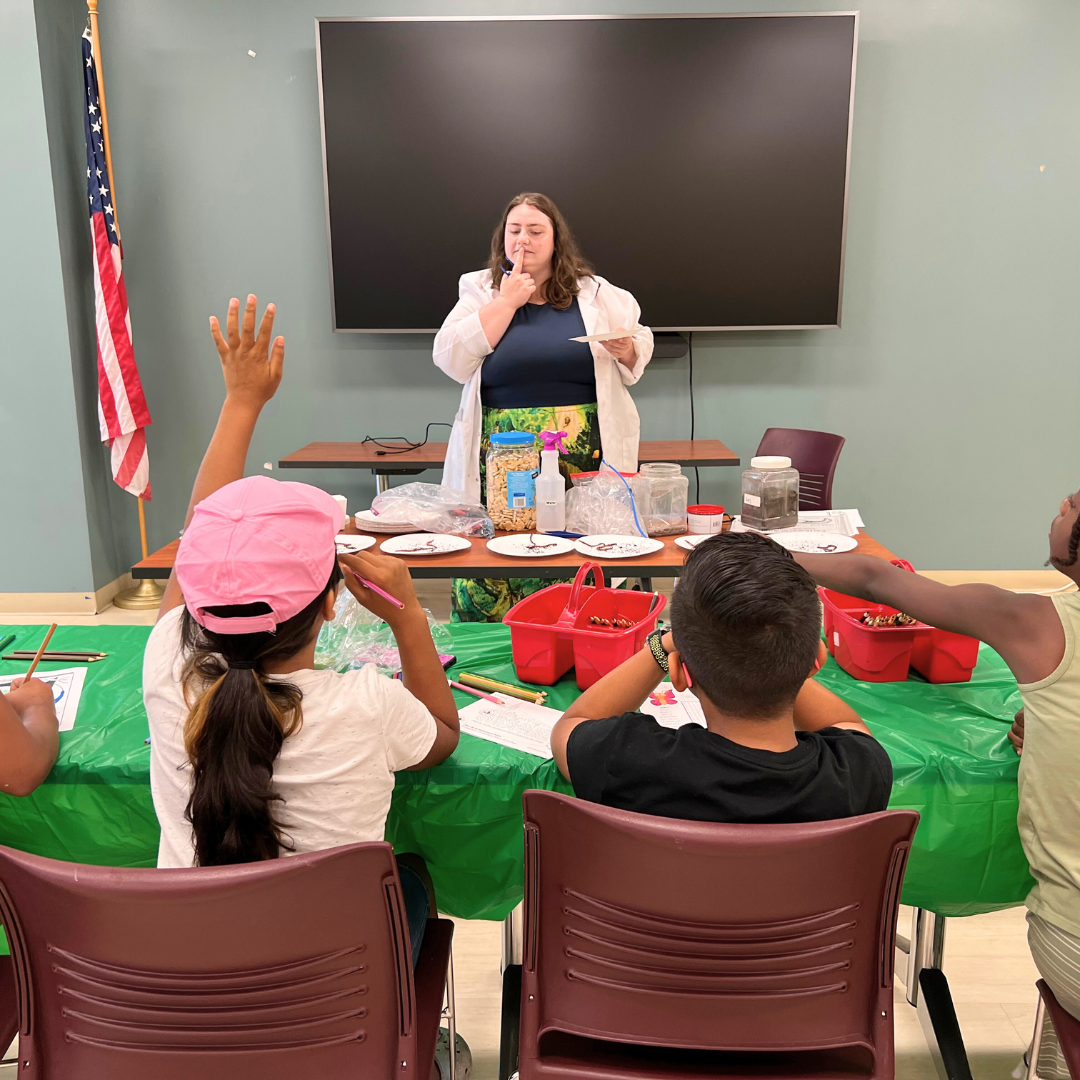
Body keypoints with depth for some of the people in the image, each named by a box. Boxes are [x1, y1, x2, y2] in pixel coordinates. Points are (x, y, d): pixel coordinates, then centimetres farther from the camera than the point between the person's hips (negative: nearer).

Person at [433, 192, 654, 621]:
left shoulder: (596, 294, 11)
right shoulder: (480, 291, 10)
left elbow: (642, 345, 17)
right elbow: (452, 360, -4)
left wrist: (626, 350, -7)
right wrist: (507, 301, -4)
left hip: (586, 459, 1)